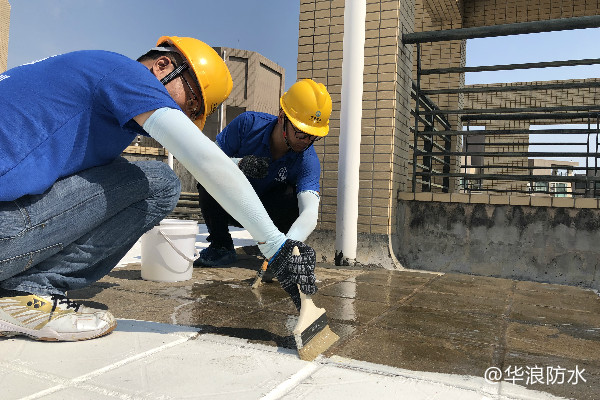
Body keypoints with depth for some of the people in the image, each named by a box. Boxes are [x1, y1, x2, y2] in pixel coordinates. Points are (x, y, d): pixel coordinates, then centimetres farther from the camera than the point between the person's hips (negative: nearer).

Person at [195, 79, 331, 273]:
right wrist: (238, 164, -40)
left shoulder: (308, 161, -26)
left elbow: (310, 213, -39)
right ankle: (221, 246, -8)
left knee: (294, 196, -31)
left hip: (265, 213, 0)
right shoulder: (248, 123, -23)